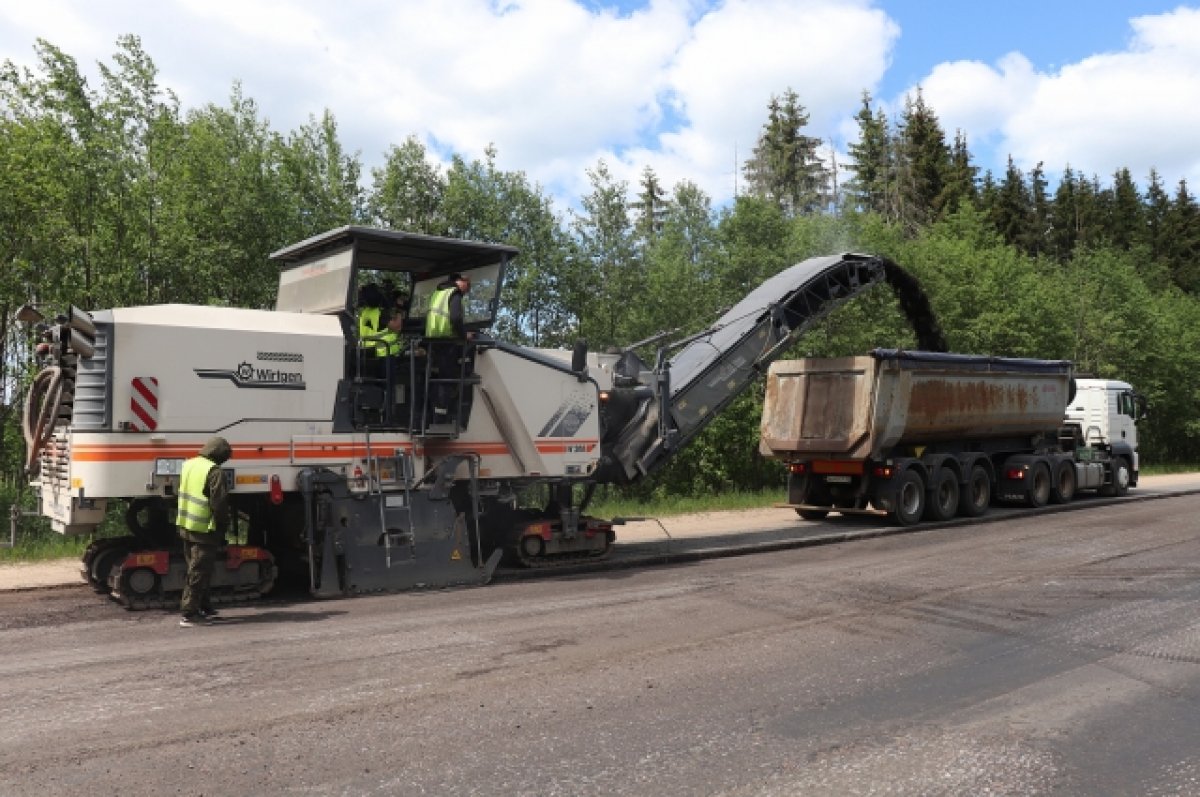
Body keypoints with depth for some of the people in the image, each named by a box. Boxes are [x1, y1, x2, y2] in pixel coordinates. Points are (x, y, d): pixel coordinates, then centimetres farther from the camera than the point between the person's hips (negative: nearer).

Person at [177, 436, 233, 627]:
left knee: (197, 569, 19)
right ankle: (189, 614, 1)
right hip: (204, 530, -9)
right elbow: (219, 504, -18)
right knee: (199, 572, -2)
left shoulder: (189, 465, 11)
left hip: (185, 527, 9)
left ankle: (204, 607, 29)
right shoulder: (214, 472, -17)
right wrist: (223, 529, -6)